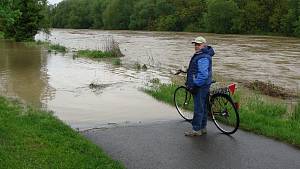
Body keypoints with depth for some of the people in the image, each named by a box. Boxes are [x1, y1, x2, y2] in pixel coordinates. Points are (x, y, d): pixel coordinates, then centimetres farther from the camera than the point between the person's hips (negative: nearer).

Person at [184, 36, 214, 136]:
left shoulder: (203, 58, -20)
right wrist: (190, 82, 28)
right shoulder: (199, 55, 16)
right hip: (200, 86, 11)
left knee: (198, 108, -5)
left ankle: (196, 130, 2)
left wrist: (195, 85, -23)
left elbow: (203, 74, -27)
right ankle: (202, 128, 25)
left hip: (200, 87, -11)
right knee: (202, 107, 16)